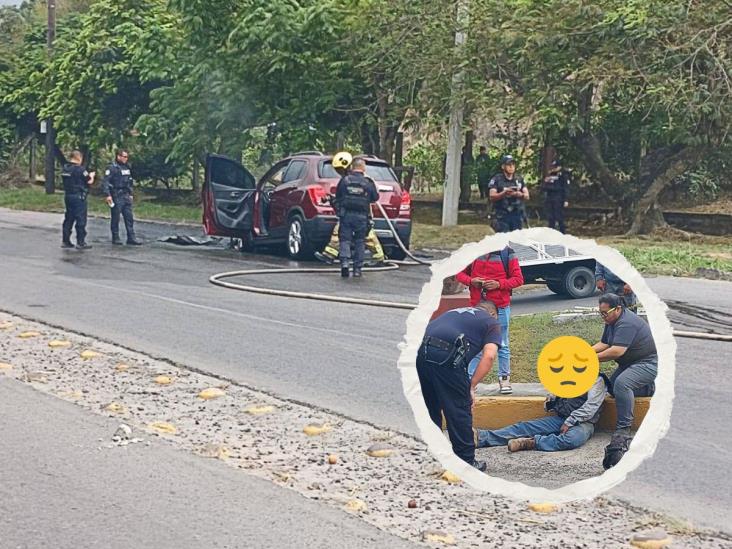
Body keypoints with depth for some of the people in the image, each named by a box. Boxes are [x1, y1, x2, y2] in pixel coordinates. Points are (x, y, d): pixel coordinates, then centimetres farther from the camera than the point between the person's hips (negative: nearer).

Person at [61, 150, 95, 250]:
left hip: (67, 196, 7)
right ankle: (80, 242, -1)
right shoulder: (80, 169, -15)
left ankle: (65, 241, 16)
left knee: (69, 219, 14)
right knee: (81, 220, -2)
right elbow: (89, 181, -9)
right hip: (78, 197, -7)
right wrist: (91, 175, 12)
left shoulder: (65, 169, 7)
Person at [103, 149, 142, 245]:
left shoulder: (126, 168, 14)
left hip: (126, 196, 7)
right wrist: (108, 195, -22)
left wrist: (130, 194, 19)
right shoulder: (112, 168, -9)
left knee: (129, 218, 4)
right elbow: (106, 182, -15)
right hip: (116, 197, -7)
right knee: (115, 218, 1)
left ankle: (131, 238, 6)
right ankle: (115, 238, 9)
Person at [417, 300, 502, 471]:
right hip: (446, 355, -6)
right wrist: (471, 386, 8)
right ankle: (467, 463, 17)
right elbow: (489, 356, 2)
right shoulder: (492, 323, 20)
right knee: (460, 411, 9)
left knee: (430, 411, 20)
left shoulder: (456, 312, 36)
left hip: (420, 351, 6)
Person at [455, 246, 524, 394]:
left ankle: (504, 378, 17)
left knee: (502, 345, 8)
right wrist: (470, 281, -11)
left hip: (500, 306, -2)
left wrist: (499, 284, -19)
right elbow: (460, 274, 10)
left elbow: (518, 279, -4)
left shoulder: (507, 253, -3)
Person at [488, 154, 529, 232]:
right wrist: (504, 193, -25)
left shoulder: (519, 179, 13)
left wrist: (520, 195, -13)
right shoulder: (496, 179, -1)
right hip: (502, 216, -4)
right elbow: (492, 197, -8)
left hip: (517, 215, 4)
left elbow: (527, 196, 10)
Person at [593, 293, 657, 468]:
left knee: (621, 383, -33)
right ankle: (650, 388, 21)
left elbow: (617, 351, -33)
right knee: (612, 388, 8)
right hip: (629, 363, 11)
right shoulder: (612, 321, 8)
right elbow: (604, 343, 6)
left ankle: (624, 429, -31)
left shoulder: (627, 323, -26)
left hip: (647, 364, -11)